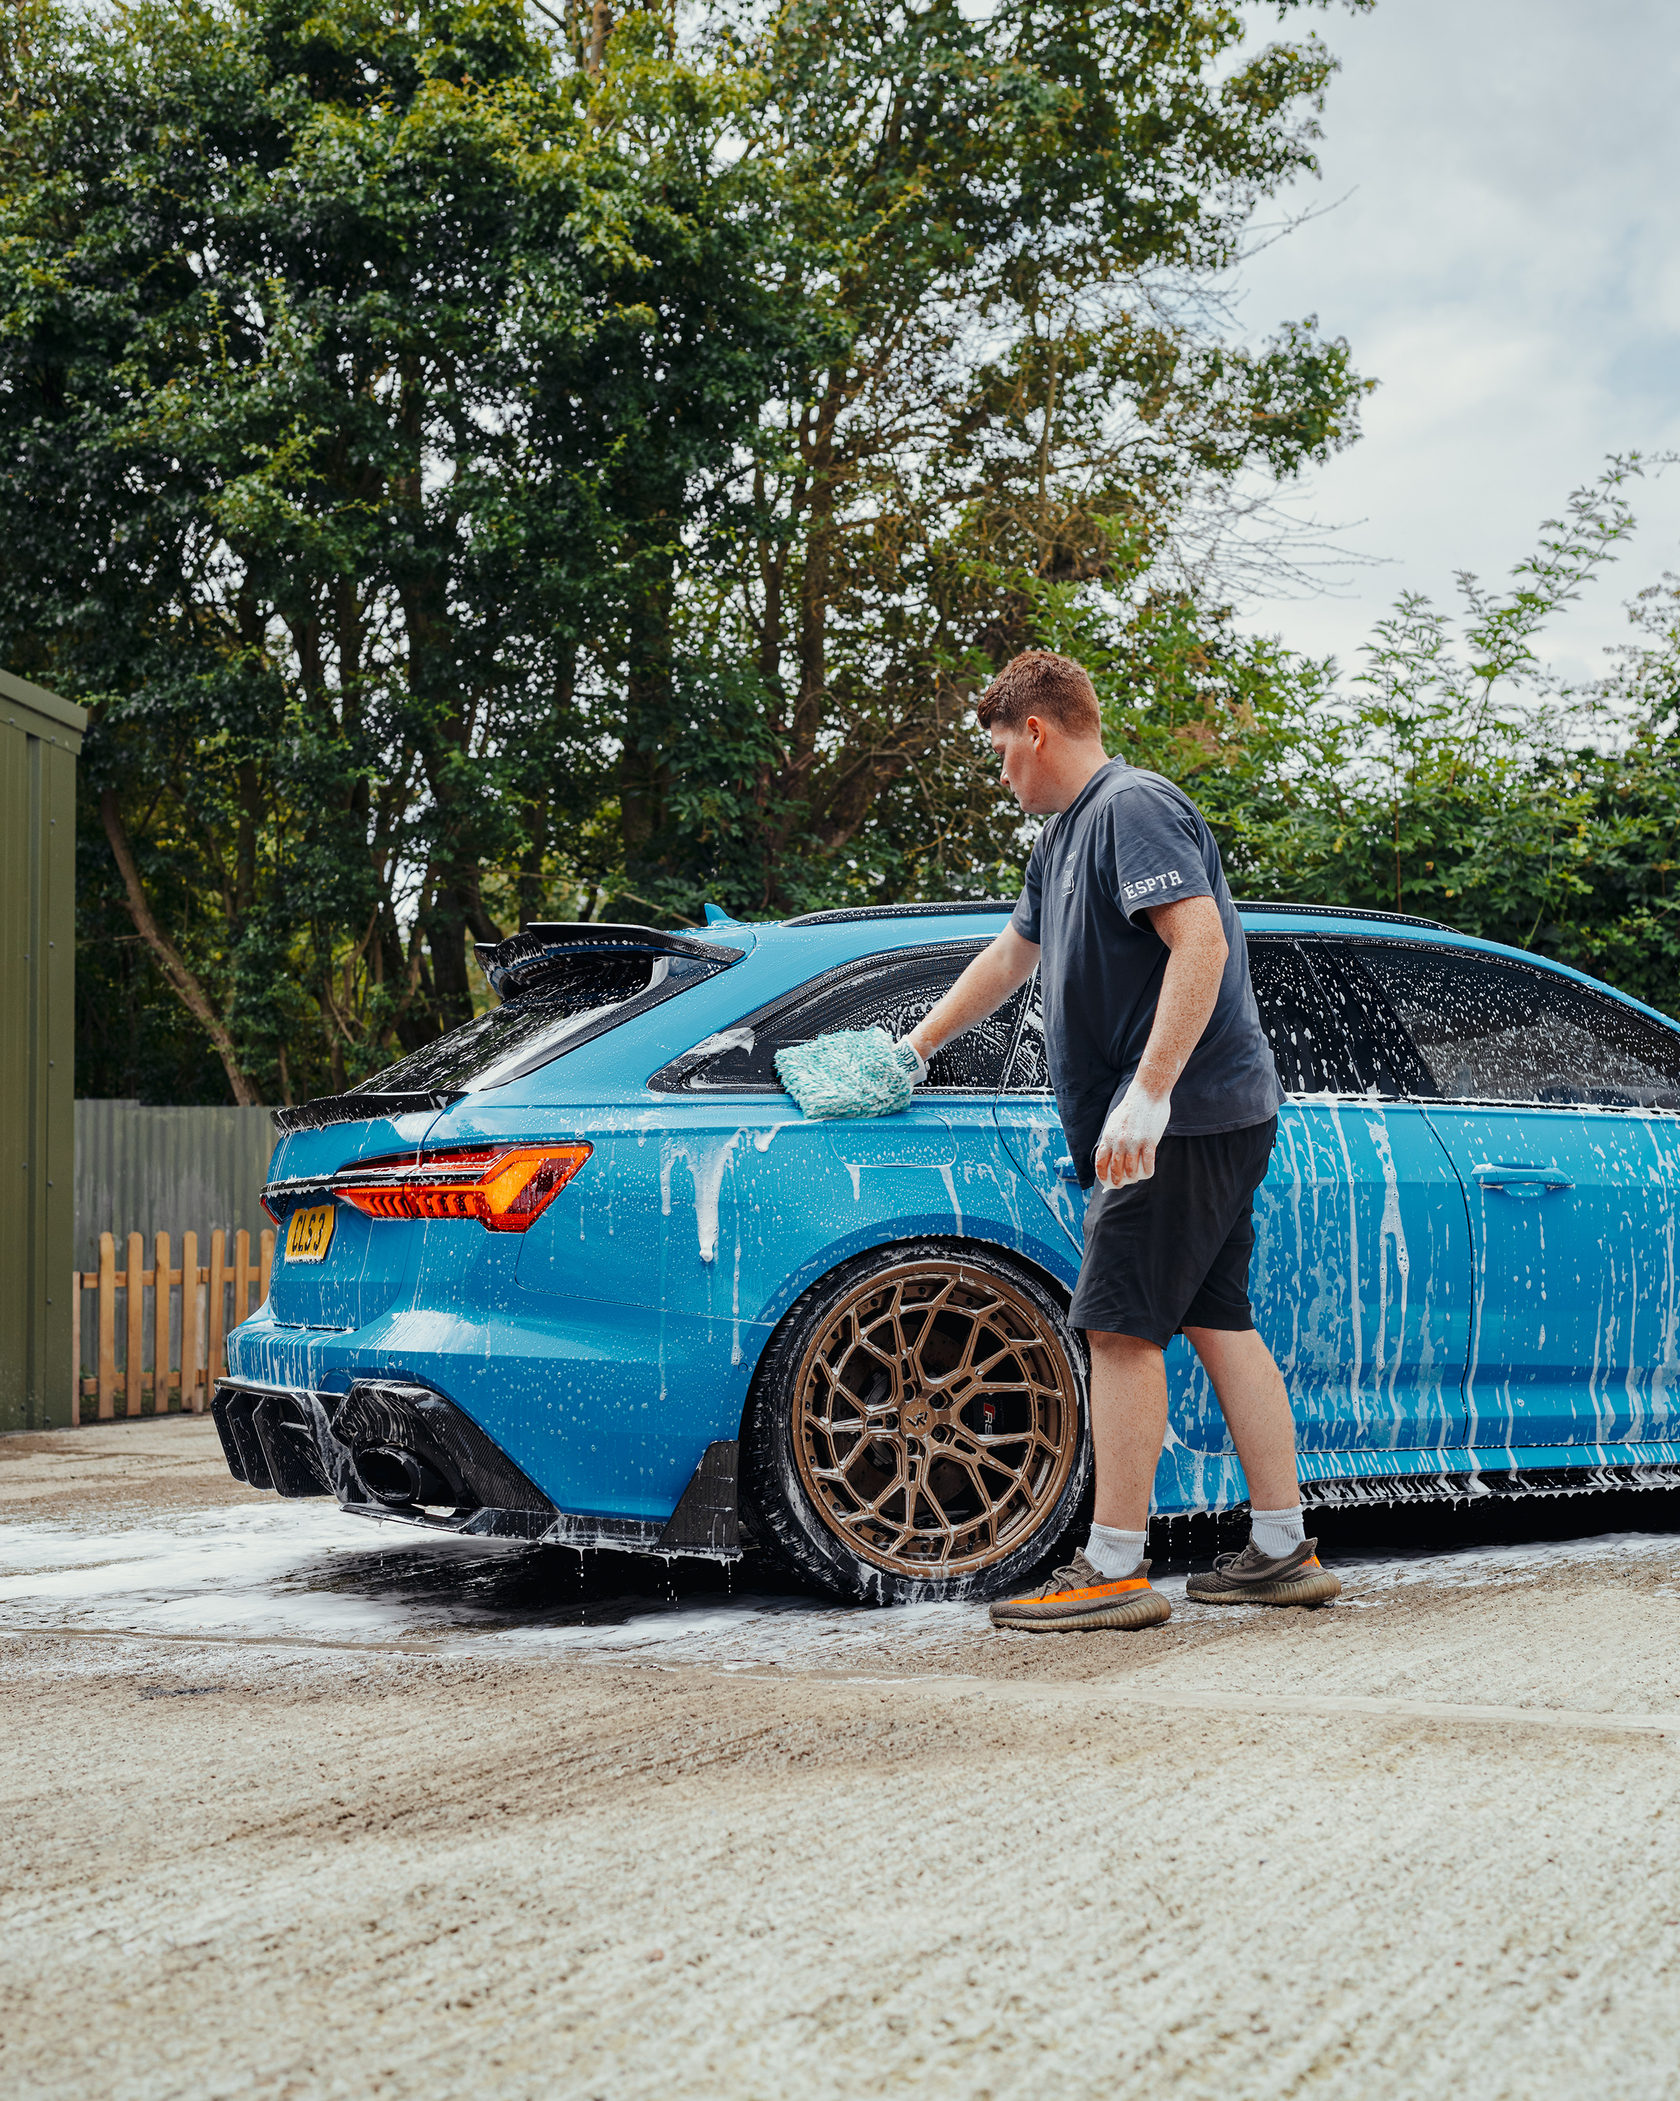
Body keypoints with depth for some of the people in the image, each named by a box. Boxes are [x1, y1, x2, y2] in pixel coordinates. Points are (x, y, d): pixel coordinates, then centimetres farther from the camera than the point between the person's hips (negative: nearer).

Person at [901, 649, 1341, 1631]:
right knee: (1219, 1324, 10)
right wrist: (915, 1051, 39)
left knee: (1122, 1327, -9)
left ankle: (1114, 1570, -7)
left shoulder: (1134, 806, -12)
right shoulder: (1064, 834, 20)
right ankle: (1284, 1551, 13)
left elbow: (1201, 942, -24)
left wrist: (1147, 1093, -28)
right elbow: (1012, 956, 32)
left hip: (1183, 1118, -10)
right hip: (1215, 1119, 10)